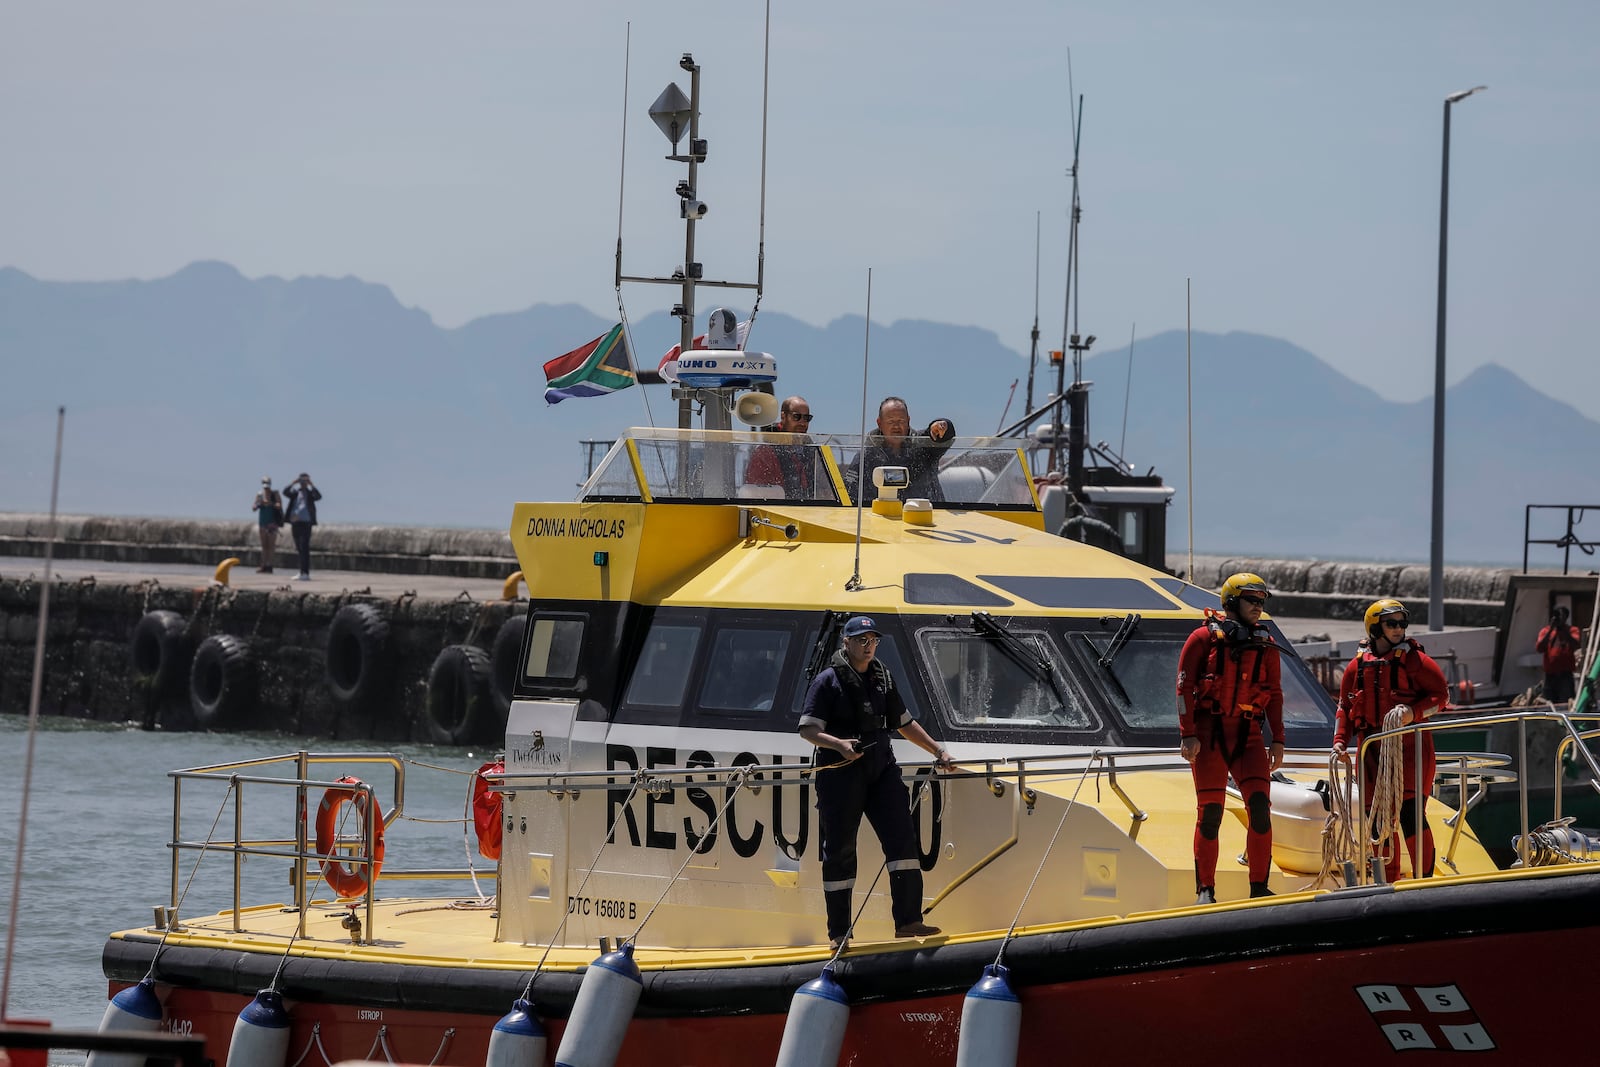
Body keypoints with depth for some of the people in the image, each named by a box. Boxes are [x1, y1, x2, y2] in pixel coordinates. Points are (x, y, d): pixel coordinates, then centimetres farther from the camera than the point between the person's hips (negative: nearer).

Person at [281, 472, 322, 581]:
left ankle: (305, 573, -12)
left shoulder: (310, 493, 5)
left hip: (306, 522, -4)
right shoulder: (295, 492, 13)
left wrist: (311, 485, -15)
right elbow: (285, 492, -4)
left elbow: (318, 496, -15)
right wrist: (293, 483, -11)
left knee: (304, 548, -10)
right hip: (295, 522, 4)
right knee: (299, 549, 9)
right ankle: (303, 573, 16)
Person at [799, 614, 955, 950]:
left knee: (902, 838, -7)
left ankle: (908, 921, -6)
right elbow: (808, 729, -8)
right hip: (840, 773, -5)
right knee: (839, 850, -1)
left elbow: (904, 723, 27)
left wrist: (937, 750, 23)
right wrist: (839, 744, -24)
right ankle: (838, 932, 6)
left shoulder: (882, 679, 15)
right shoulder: (828, 681, -3)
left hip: (881, 770, 5)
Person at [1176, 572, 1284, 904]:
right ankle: (1205, 891, 6)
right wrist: (1188, 735, -11)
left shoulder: (1265, 645, 12)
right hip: (1209, 734, -3)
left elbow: (1274, 695, 15)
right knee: (1210, 812, -2)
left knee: (1260, 806, -11)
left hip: (1248, 736, 3)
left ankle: (1259, 888, -7)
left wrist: (1278, 740, 8)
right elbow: (1185, 687, -3)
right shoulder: (1204, 638, 0)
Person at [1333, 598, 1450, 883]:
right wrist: (1340, 740, 4)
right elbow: (1345, 707, 17)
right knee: (1377, 818, 6)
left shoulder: (1414, 660, -1)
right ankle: (1387, 884, 16)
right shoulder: (1358, 665, 11)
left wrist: (1413, 712, -19)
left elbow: (1441, 694, -4)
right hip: (1372, 750, 5)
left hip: (1409, 745, -4)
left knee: (1409, 814, -13)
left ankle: (1424, 880, -6)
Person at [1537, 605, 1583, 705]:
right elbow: (1540, 648, -3)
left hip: (1565, 675, -3)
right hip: (1550, 675, 3)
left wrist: (1564, 629, -14)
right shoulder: (1546, 631, 12)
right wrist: (1551, 630, -9)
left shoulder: (1572, 630, 6)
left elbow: (1575, 645, -12)